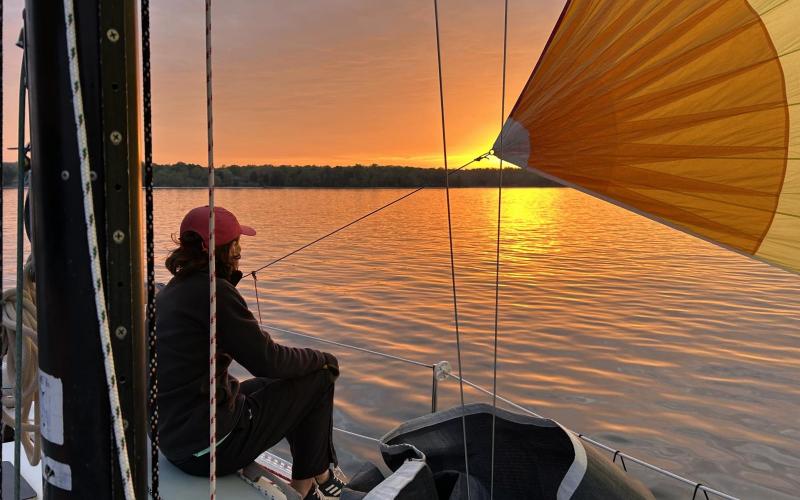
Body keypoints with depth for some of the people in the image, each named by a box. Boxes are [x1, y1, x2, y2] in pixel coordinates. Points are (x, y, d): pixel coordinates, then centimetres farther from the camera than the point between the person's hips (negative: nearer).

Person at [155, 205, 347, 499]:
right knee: (319, 379, 1)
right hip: (210, 445, -10)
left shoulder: (172, 290, 8)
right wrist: (322, 359, -2)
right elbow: (268, 361, -17)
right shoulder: (212, 291, -20)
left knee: (274, 384, 26)